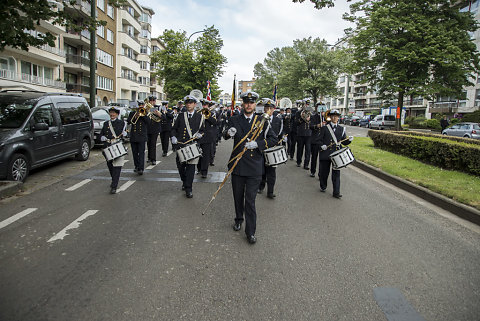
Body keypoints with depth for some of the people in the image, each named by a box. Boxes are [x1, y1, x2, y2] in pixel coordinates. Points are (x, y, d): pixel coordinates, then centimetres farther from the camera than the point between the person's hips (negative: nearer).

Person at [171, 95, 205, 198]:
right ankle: (185, 182, 35)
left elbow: (202, 130, 12)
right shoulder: (181, 115, 11)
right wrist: (173, 137, -3)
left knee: (191, 166, -6)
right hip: (181, 144, 2)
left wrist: (199, 134, -9)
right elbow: (174, 128, 14)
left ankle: (189, 189, 1)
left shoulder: (199, 117, 9)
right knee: (180, 166, 8)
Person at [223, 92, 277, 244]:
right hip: (238, 165, 2)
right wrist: (228, 133, -26)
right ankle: (238, 219, 39)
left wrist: (257, 144, -16)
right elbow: (225, 136, -1)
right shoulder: (235, 120, 7)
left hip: (254, 166, -2)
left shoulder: (262, 121, 4)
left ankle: (250, 231, 6)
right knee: (238, 196, 16)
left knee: (250, 200, -2)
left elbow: (273, 139, -1)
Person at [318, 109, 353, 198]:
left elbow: (344, 142, 10)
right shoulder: (325, 128, 4)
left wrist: (349, 140, -10)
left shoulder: (341, 129, 11)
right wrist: (322, 145, -16)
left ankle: (336, 192, 0)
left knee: (336, 173, -2)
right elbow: (320, 140, 3)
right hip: (326, 153, -1)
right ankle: (323, 187, 31)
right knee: (324, 171, 9)